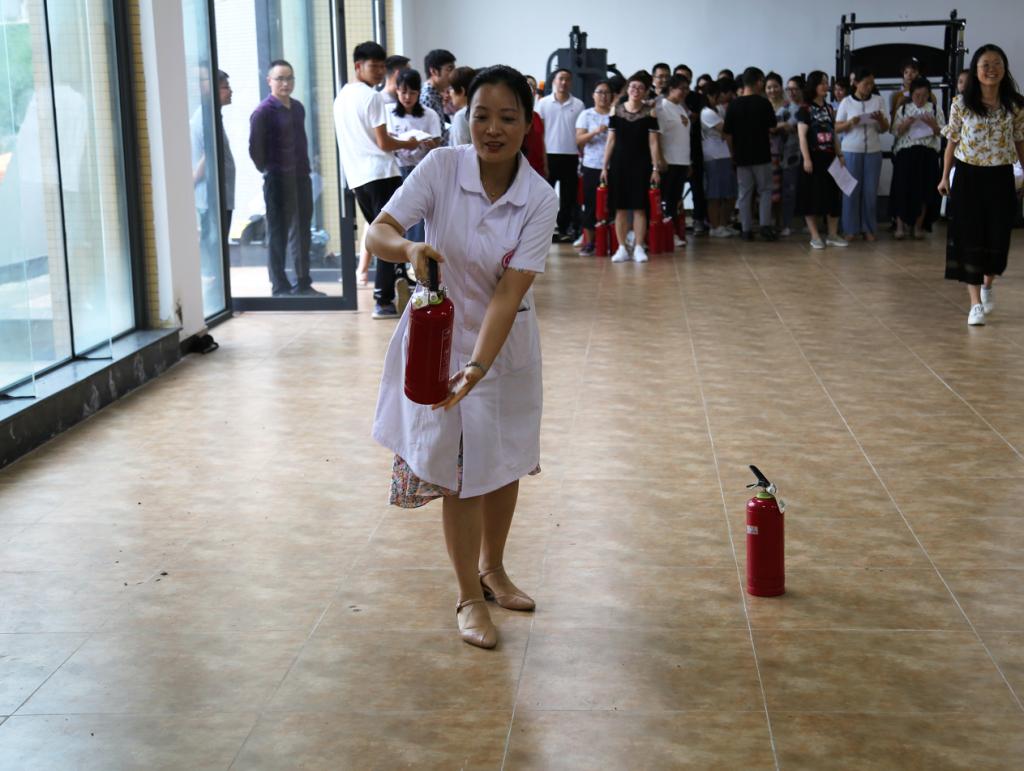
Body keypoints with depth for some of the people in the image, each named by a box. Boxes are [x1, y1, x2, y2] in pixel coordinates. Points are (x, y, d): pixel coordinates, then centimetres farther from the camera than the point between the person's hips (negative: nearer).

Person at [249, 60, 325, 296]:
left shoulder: (298, 108, 12)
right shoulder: (263, 112, -9)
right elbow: (255, 149, -9)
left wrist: (304, 168, 11)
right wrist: (269, 171, -2)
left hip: (301, 178, 7)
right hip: (278, 181, -7)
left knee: (301, 233, 12)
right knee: (278, 235, 0)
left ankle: (303, 284, 20)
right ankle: (280, 287, 6)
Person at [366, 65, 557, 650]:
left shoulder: (540, 199, -17)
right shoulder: (442, 168, -17)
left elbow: (509, 291, -24)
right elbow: (377, 231, -23)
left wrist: (479, 366, -36)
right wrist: (407, 247, -47)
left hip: (506, 342, 2)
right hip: (442, 334, -2)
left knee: (505, 459, 15)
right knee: (458, 469, 1)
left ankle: (493, 569, 40)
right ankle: (470, 596, 19)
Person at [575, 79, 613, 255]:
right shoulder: (586, 115, 6)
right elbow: (579, 139, -4)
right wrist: (595, 132, -19)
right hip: (592, 166, 0)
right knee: (591, 204, 2)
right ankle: (589, 242, 9)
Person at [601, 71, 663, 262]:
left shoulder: (649, 112, 2)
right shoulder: (617, 111, 5)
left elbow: (653, 142, 1)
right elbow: (611, 140, 8)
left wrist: (655, 168, -5)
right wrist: (605, 166, 5)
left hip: (641, 164, -1)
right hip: (619, 163, 1)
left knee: (640, 207, -1)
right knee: (620, 208, 2)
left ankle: (638, 248, 6)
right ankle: (622, 248, 9)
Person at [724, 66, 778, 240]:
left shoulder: (734, 104, -4)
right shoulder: (764, 103, -9)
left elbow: (727, 133, -3)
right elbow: (771, 129, -2)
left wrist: (733, 152, 9)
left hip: (741, 156, 2)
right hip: (761, 155, -2)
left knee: (744, 193, 7)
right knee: (765, 191, 9)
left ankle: (746, 230, 6)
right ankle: (765, 225, -1)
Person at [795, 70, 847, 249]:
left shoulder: (829, 108, 14)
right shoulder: (805, 109, -4)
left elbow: (834, 135, 17)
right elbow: (802, 135, -10)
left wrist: (839, 155, 10)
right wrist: (806, 159, -17)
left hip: (829, 158, 6)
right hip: (813, 157, -6)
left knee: (833, 196, 5)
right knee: (812, 197, -2)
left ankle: (833, 235, 12)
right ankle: (815, 236, 4)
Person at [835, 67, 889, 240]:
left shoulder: (878, 100, 5)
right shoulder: (846, 102, 0)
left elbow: (885, 128, 7)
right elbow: (837, 128, 1)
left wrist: (880, 119, -15)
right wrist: (850, 123, -18)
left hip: (873, 151, 2)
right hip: (851, 151, -2)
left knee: (870, 190, 3)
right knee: (851, 189, 0)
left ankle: (868, 228, 11)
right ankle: (850, 229, 7)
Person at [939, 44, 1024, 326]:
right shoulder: (961, 104, -5)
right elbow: (952, 142, 3)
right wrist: (945, 177, 5)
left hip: (1000, 178, 1)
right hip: (968, 176, -1)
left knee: (998, 238, 7)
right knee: (970, 238, -3)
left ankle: (987, 285, 37)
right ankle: (976, 303, 1)